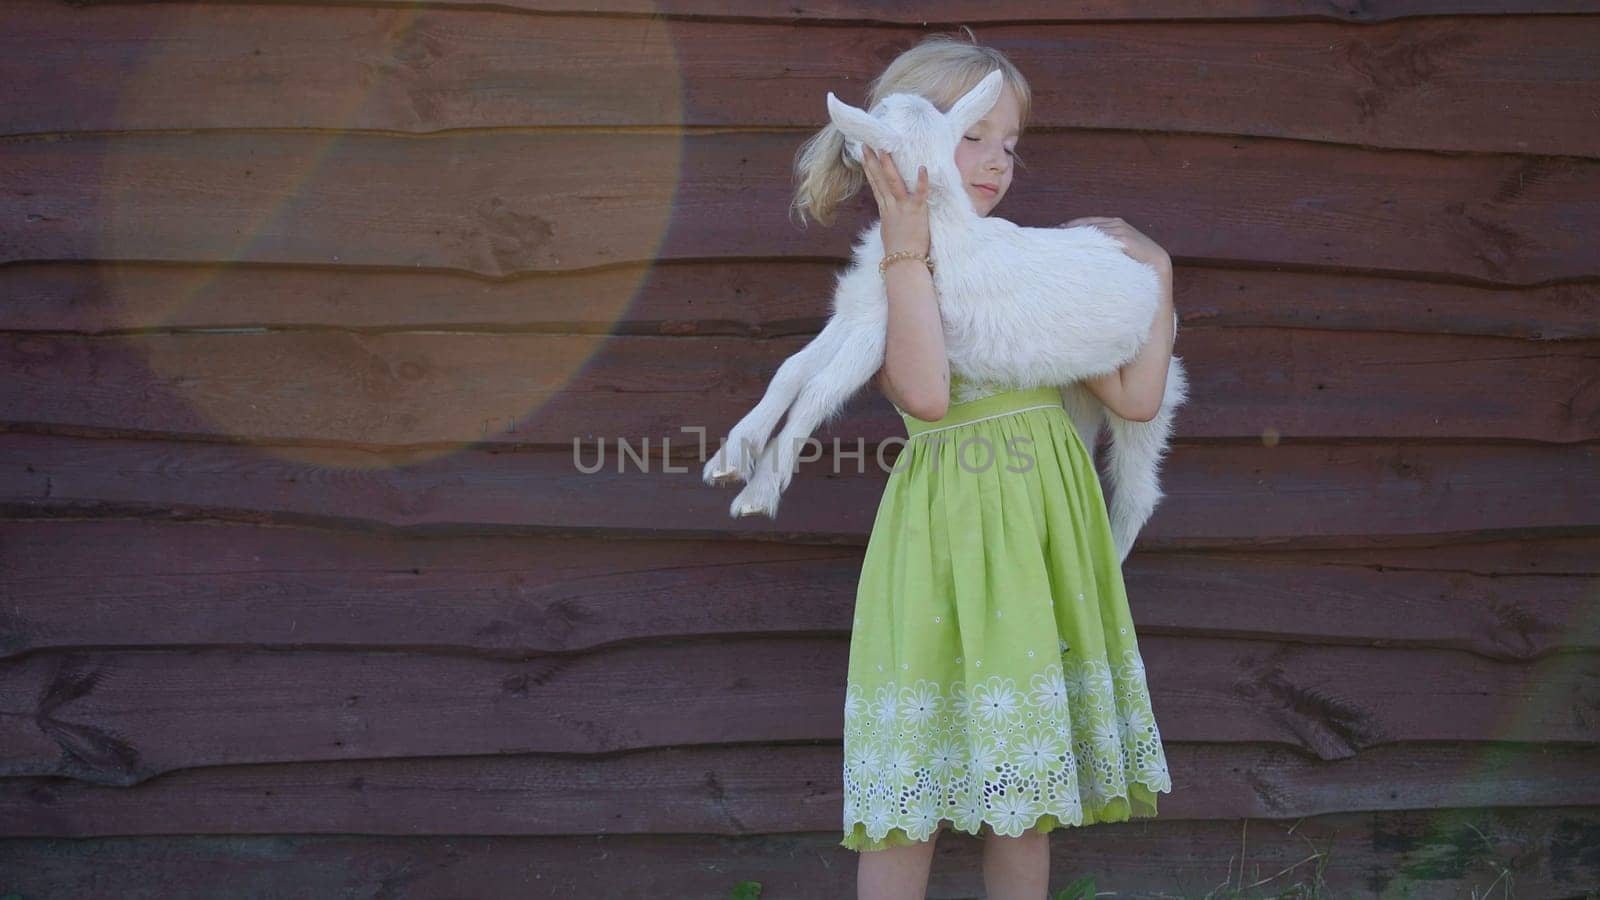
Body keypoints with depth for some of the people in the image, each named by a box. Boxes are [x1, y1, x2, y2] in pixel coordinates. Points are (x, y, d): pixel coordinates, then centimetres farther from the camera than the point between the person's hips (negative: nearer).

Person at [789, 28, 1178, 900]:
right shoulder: (883, 283, -4)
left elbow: (1136, 399, 8)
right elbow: (926, 395, -24)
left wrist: (1155, 275, 6)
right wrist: (908, 246, -20)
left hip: (1044, 529, 5)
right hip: (947, 533, -4)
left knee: (1026, 789, 11)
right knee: (912, 799, 0)